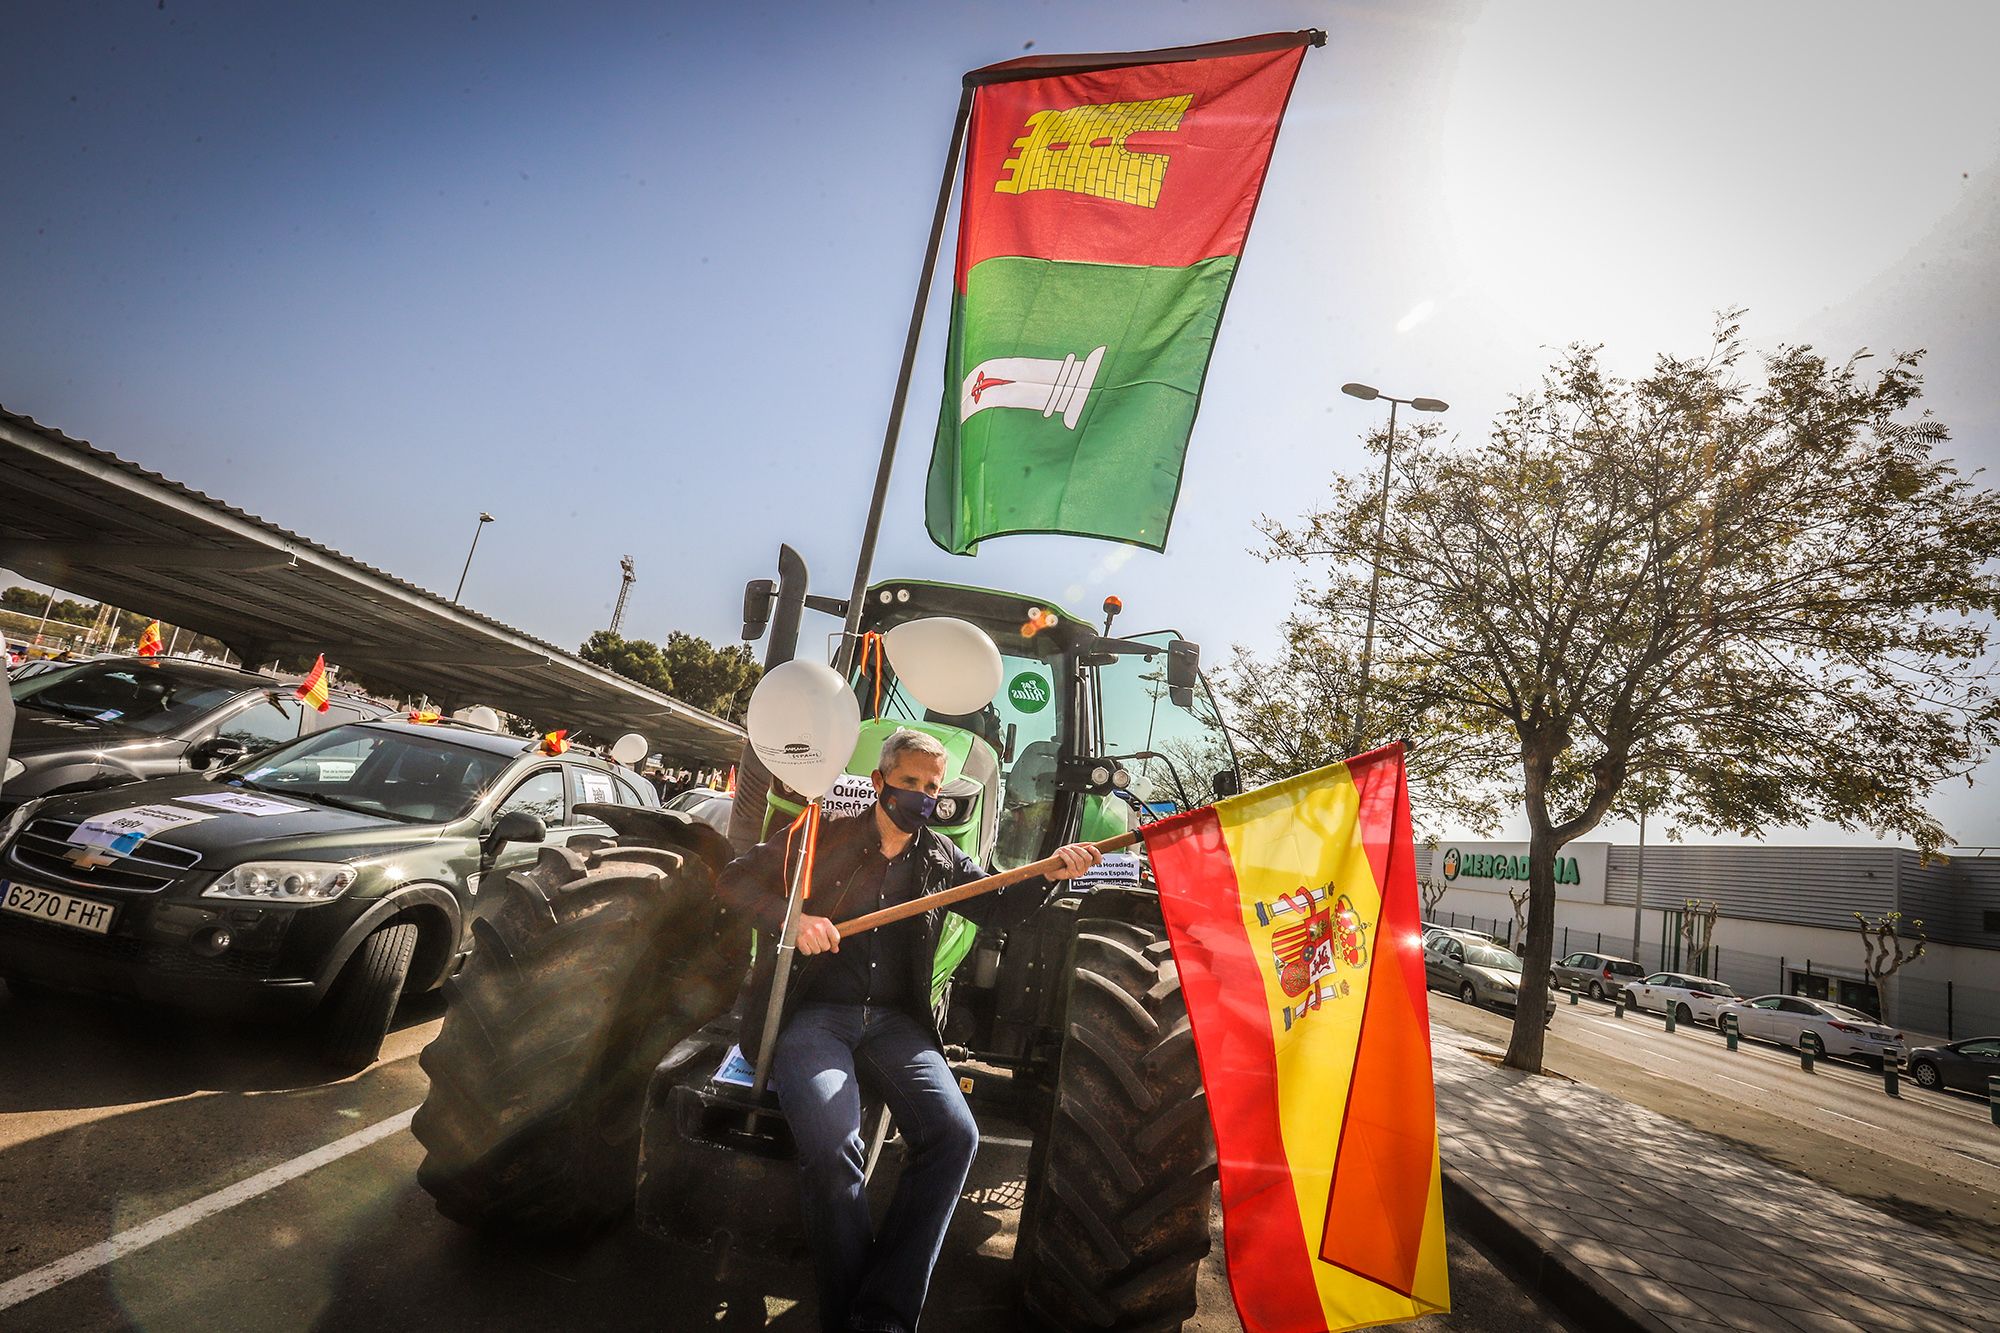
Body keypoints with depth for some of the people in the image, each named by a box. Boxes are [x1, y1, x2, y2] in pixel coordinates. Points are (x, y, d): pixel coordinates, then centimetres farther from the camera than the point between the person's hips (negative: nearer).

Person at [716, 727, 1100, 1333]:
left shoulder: (939, 857, 13)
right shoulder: (827, 838, 4)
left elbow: (996, 906, 8)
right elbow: (735, 878, 3)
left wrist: (1049, 872, -12)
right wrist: (789, 920, -16)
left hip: (893, 1021, 3)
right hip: (811, 1013, -3)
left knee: (954, 1133, -21)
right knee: (832, 1146, -29)